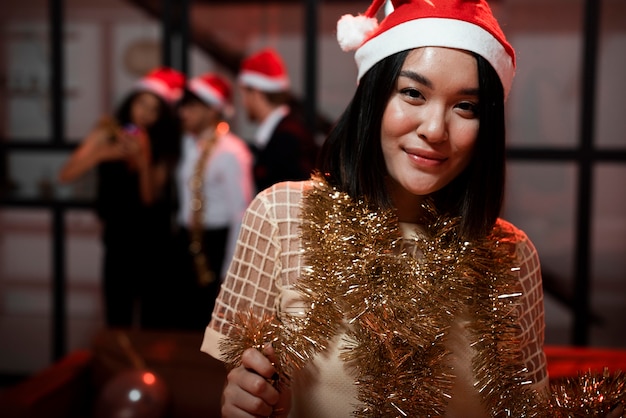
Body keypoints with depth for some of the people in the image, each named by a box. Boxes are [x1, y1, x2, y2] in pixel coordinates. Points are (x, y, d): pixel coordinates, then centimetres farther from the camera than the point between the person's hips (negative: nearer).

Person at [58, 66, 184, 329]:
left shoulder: (163, 145, -2)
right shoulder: (107, 134, -1)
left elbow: (150, 198, -12)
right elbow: (66, 175, -8)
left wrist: (144, 159, -25)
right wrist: (103, 154, -21)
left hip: (152, 241, 0)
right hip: (117, 238, 1)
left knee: (153, 319, 1)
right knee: (117, 319, 0)